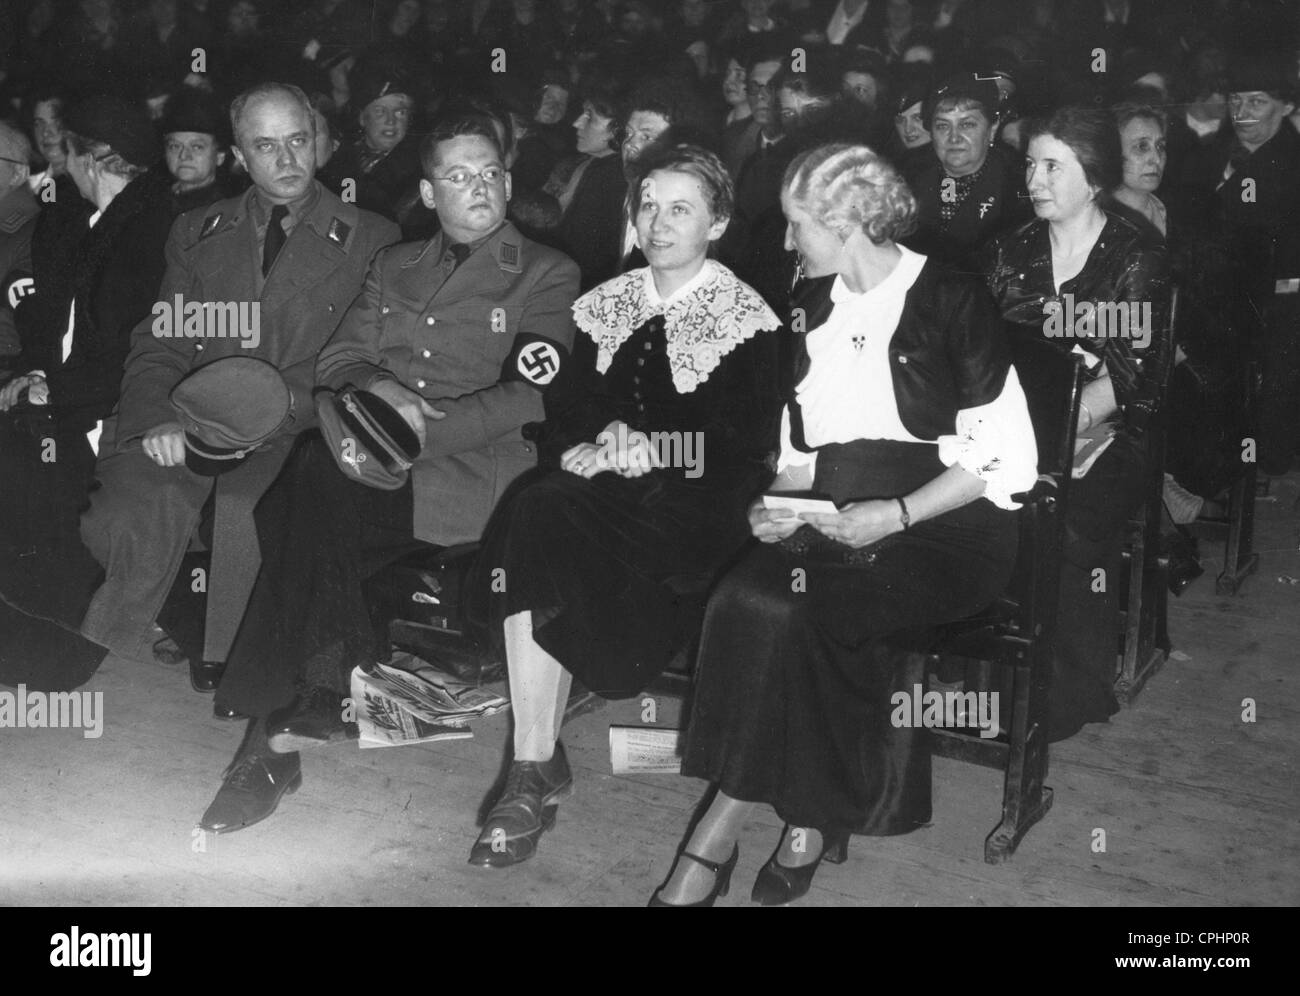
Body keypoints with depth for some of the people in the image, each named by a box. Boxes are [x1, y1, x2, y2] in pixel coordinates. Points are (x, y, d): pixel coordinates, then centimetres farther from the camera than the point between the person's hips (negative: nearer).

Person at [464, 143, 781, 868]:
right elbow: (569, 408, 17)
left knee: (547, 520, -30)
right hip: (609, 495, 5)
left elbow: (749, 442, -7)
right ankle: (535, 768, -29)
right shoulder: (607, 304, 19)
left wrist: (645, 445, -15)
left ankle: (537, 767, -21)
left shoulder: (744, 316, 2)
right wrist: (584, 446, -6)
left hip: (700, 504, -4)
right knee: (537, 516, -29)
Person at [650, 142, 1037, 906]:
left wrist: (896, 515, -17)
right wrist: (781, 501, -1)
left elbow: (1006, 455, -6)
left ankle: (720, 836, -21)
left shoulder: (953, 302, -1)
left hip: (941, 528, -5)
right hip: (833, 522, 5)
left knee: (791, 608, -31)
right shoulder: (812, 305, 18)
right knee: (747, 597, -28)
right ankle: (809, 818, -20)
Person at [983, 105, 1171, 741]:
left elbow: (1134, 375, -10)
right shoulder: (1011, 253, 13)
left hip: (1106, 439, -3)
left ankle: (1077, 694, -12)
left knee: (1069, 518, -30)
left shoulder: (1137, 260, 1)